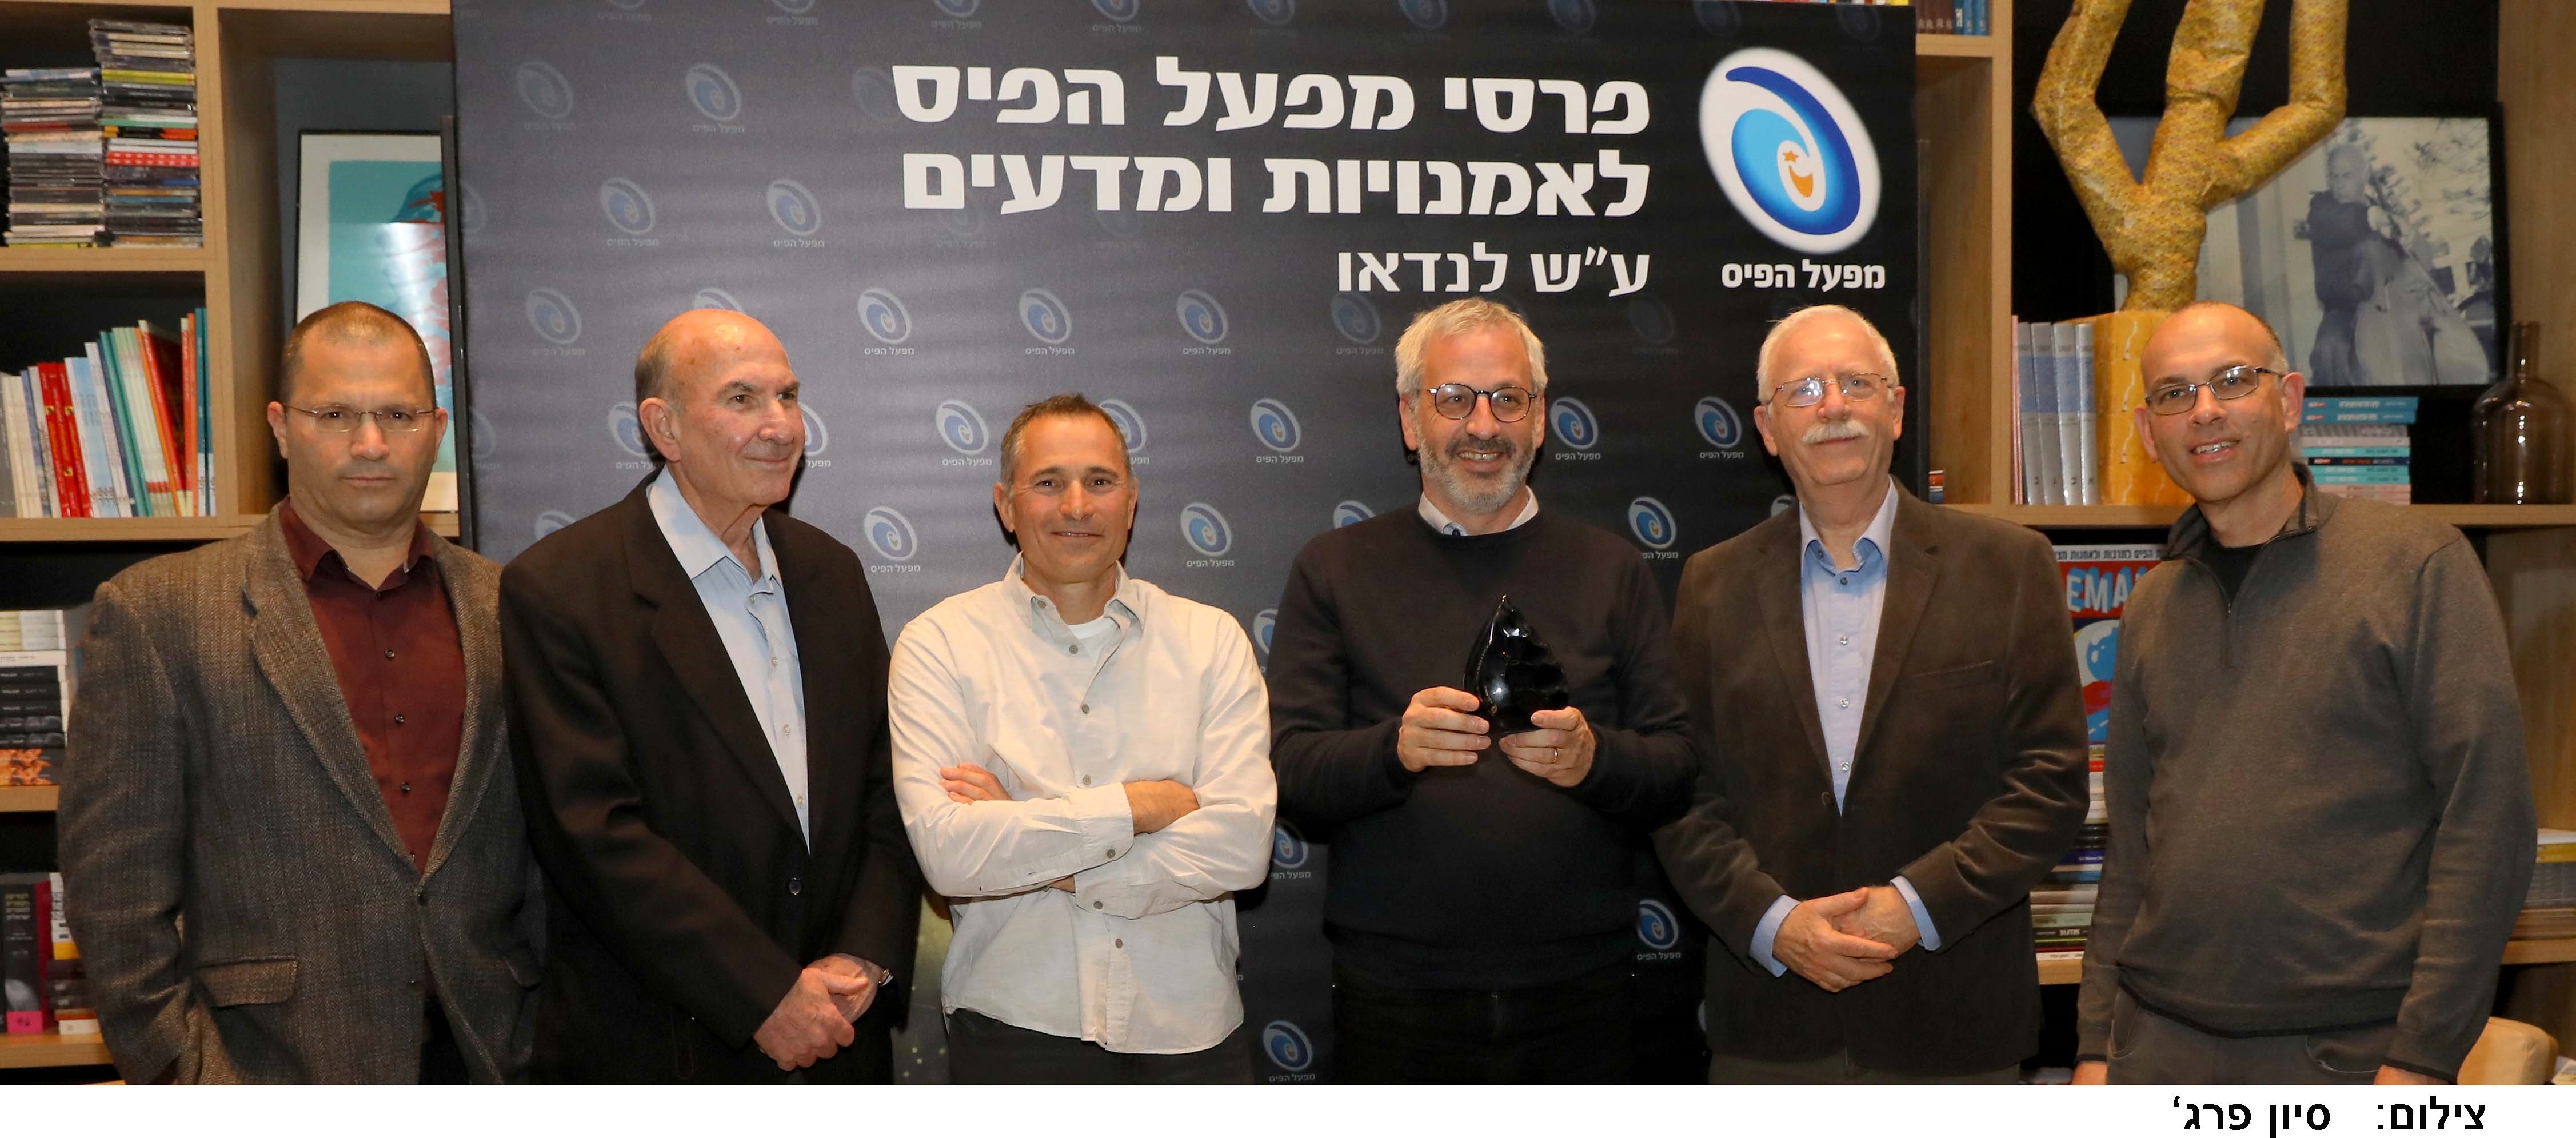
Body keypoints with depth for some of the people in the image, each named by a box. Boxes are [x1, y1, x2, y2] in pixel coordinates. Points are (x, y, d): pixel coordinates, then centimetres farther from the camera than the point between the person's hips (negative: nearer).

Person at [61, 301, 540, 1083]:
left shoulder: (509, 610, 6)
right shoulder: (155, 613, -1)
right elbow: (115, 887, -3)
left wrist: (546, 1045, 3)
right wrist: (185, 1077, -8)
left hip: (486, 1072, 3)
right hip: (274, 1077, -2)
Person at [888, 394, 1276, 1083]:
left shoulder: (1211, 640, 1)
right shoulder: (938, 645, -3)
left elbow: (1242, 846, -11)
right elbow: (948, 853, -16)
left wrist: (1039, 852, -13)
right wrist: (1137, 805, -13)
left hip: (1190, 1029, 2)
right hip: (1015, 1033, -1)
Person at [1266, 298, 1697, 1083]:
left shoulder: (1610, 570, 9)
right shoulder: (1334, 569, 5)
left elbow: (1678, 769, 3)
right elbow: (1289, 776, -3)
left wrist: (1593, 758, -18)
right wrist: (1396, 748, -22)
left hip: (1578, 991, 2)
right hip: (1398, 996, -1)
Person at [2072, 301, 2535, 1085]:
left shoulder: (2418, 564, -4)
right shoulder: (2153, 608, 10)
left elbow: (2486, 820, -9)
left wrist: (2425, 1056, -13)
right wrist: (2096, 1045, 7)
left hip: (2351, 1051, -4)